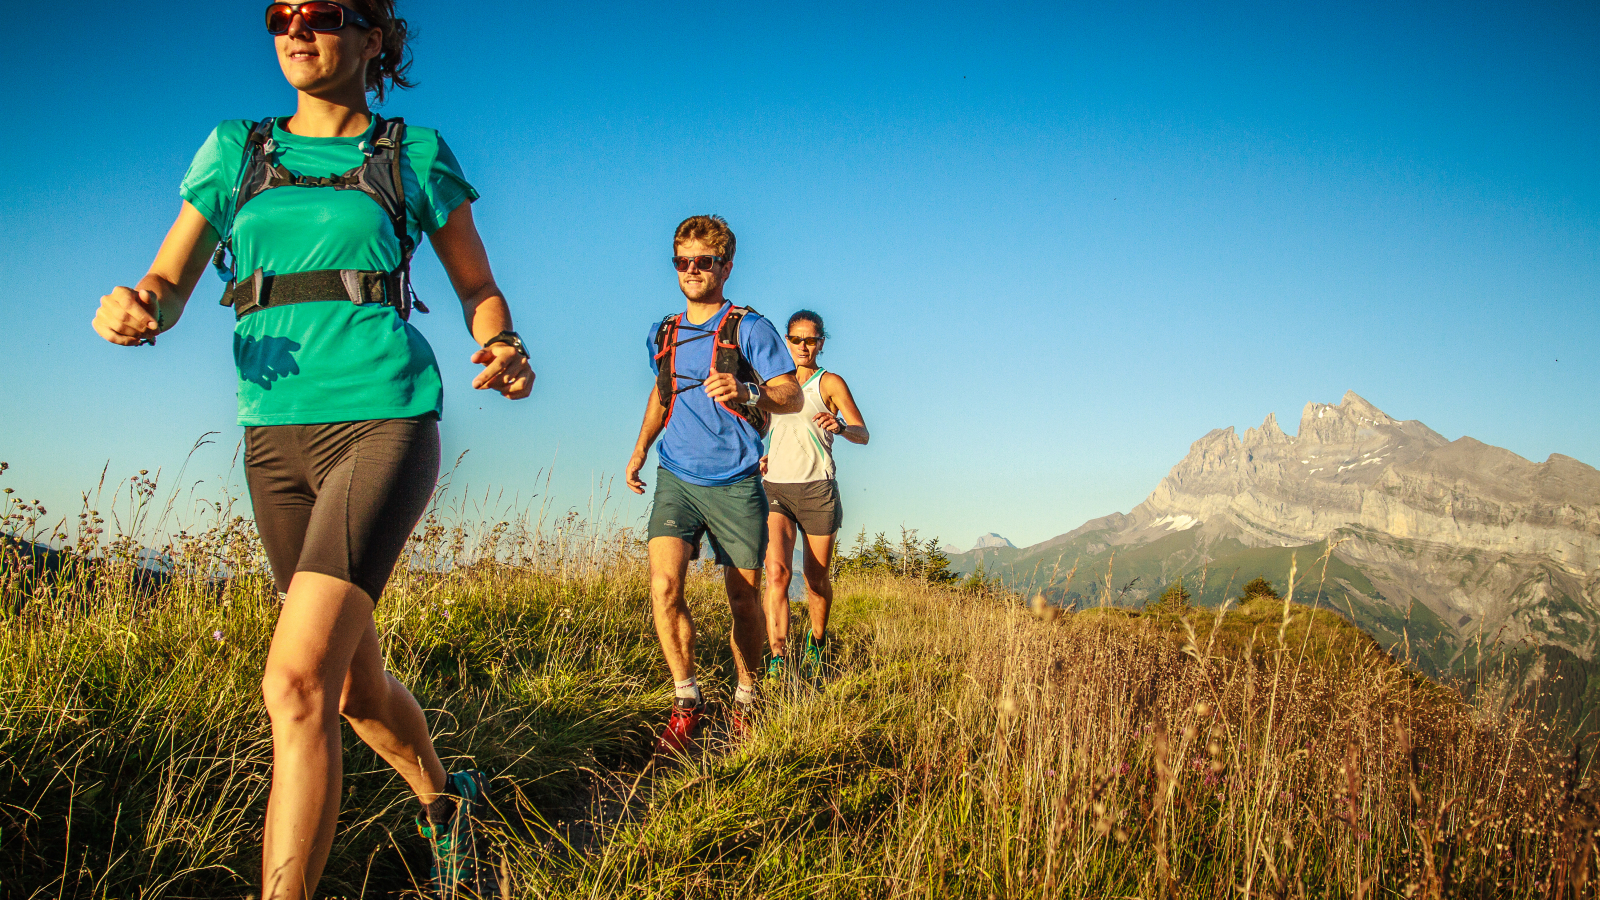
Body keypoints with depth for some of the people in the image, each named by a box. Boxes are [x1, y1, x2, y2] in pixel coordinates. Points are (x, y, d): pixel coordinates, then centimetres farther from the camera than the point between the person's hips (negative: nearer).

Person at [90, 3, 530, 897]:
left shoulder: (417, 154, 6)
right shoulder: (234, 152, 13)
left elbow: (479, 289, 12)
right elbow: (169, 286, 11)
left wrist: (504, 349, -11)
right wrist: (132, 307, -14)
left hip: (383, 419, -4)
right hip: (277, 432, 5)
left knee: (298, 679, -21)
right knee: (355, 683, 15)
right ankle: (446, 803, 42)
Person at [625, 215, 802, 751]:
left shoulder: (749, 328, -2)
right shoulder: (662, 335, 13)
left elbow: (792, 396, -10)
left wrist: (746, 393, -30)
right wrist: (640, 449, 27)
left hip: (735, 483, -3)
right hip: (676, 478, 3)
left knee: (744, 599, 5)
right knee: (664, 583, -17)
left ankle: (746, 699, 25)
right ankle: (686, 701, -3)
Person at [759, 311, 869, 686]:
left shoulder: (830, 383, 2)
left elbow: (863, 435, -6)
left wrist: (841, 427, -29)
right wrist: (759, 457, 10)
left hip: (816, 489, -2)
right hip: (774, 488, 2)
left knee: (816, 578, 8)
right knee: (777, 571, -18)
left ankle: (816, 645, 35)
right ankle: (777, 661, -24)